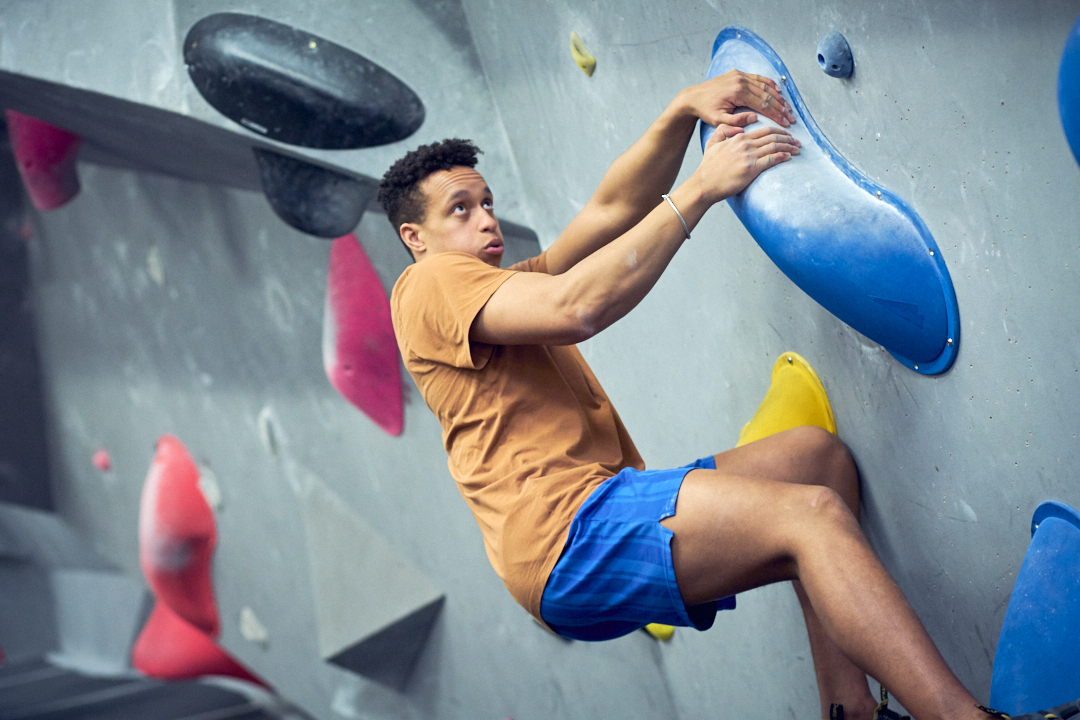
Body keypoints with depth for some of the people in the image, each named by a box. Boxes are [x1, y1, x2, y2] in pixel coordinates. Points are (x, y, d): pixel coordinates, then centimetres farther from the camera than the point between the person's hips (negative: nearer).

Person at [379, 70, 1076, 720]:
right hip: (566, 535, -10)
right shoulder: (429, 286, 0)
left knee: (817, 452, 11)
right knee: (810, 514, -22)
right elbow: (576, 308, -18)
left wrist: (684, 112, 2)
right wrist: (702, 188, -14)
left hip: (610, 511, 10)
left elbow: (614, 207, 19)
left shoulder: (507, 288, 29)